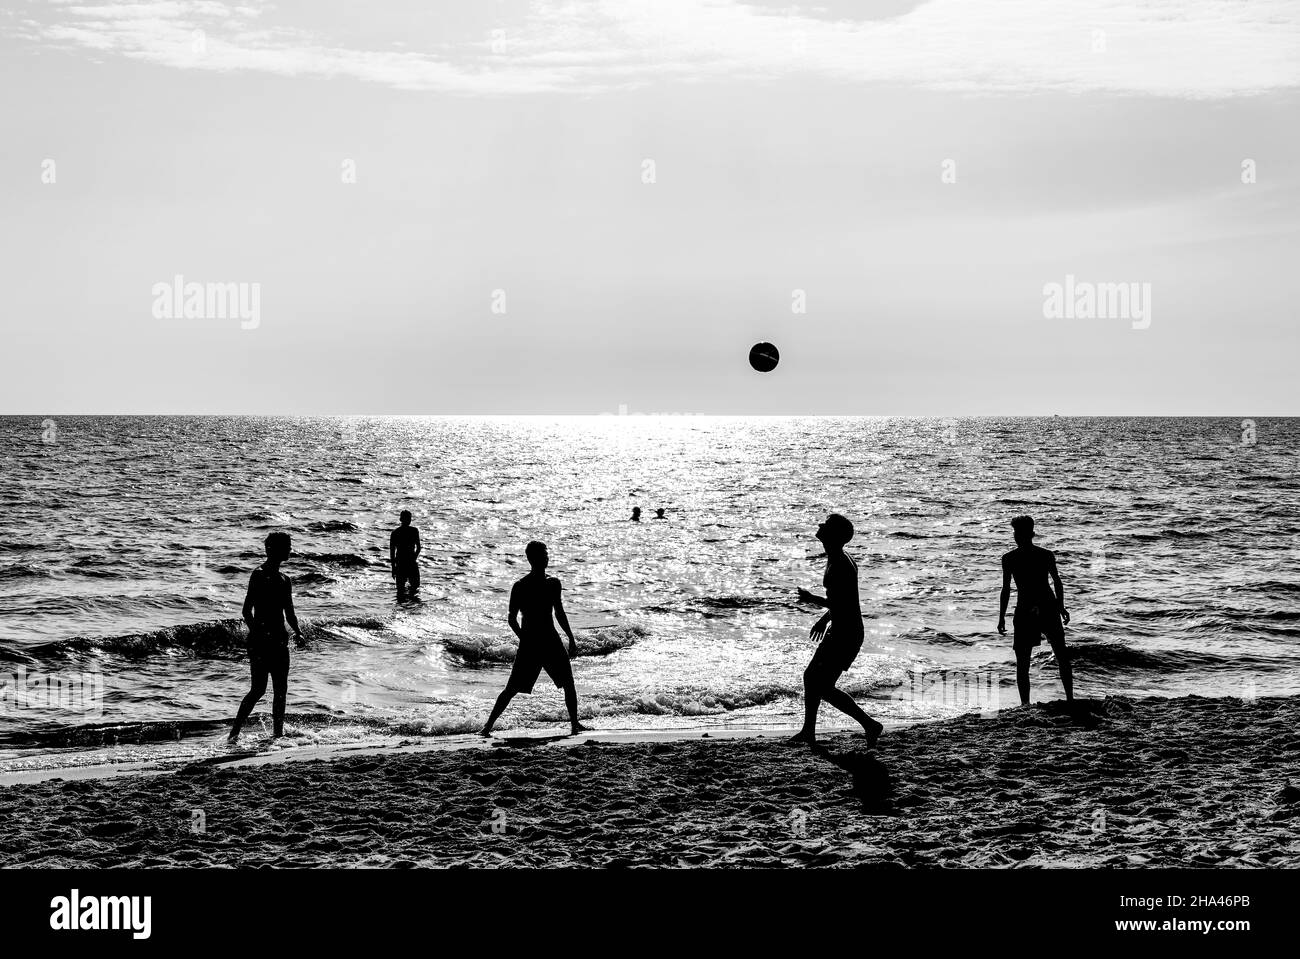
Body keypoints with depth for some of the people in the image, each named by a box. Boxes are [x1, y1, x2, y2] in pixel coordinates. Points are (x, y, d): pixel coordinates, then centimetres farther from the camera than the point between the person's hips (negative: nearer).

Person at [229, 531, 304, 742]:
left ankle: (279, 733, 13)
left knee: (281, 689, 7)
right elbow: (247, 611, -13)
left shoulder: (285, 580, 15)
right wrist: (256, 632, -24)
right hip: (260, 640, -8)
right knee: (259, 688, -11)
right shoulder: (259, 575, -8)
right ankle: (234, 732, -6)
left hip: (279, 641, 8)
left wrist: (297, 632, 7)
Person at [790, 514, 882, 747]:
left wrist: (812, 600, -18)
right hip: (839, 630, 11)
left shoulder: (840, 566, -23)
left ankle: (869, 725, 2)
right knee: (811, 677, 17)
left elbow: (842, 605, -28)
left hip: (845, 634, -11)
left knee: (825, 688, -5)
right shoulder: (838, 561, 9)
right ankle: (808, 732, 27)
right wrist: (825, 618, 25)